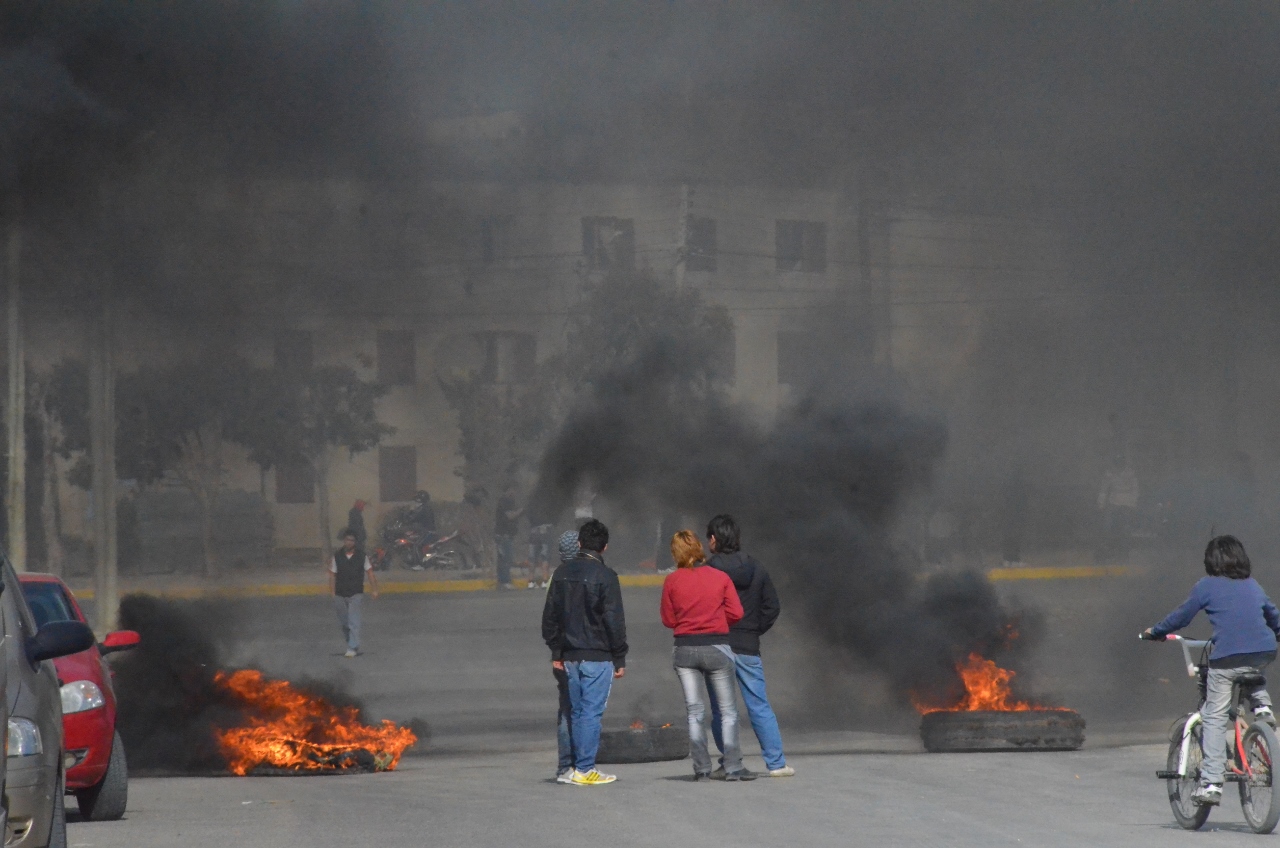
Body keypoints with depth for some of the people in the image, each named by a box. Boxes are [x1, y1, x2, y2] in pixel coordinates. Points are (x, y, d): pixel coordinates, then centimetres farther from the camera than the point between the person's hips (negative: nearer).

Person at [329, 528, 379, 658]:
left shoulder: (361, 555, -3)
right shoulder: (337, 556, -1)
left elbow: (369, 572, 1)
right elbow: (332, 575, 2)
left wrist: (374, 589, -7)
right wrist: (333, 593, -3)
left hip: (356, 594, -3)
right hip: (340, 594, 3)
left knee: (354, 622, -13)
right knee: (344, 622, 11)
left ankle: (353, 648, -16)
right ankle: (351, 644, 27)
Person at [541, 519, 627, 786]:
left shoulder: (562, 573, 8)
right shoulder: (605, 576, -10)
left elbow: (550, 616, 12)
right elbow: (615, 621, -10)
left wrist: (556, 652, 16)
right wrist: (620, 659, -5)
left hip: (570, 656, 6)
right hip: (598, 656, -6)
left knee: (576, 712, 12)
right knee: (592, 712, -4)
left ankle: (579, 766, 14)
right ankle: (585, 769, -6)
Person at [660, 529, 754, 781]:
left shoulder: (672, 581, -1)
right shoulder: (720, 577, -1)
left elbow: (668, 619, 3)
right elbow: (735, 612, -4)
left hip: (685, 649, 1)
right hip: (717, 647, -1)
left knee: (694, 712, 7)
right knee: (728, 711, 4)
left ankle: (702, 768, 4)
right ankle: (733, 767, -2)